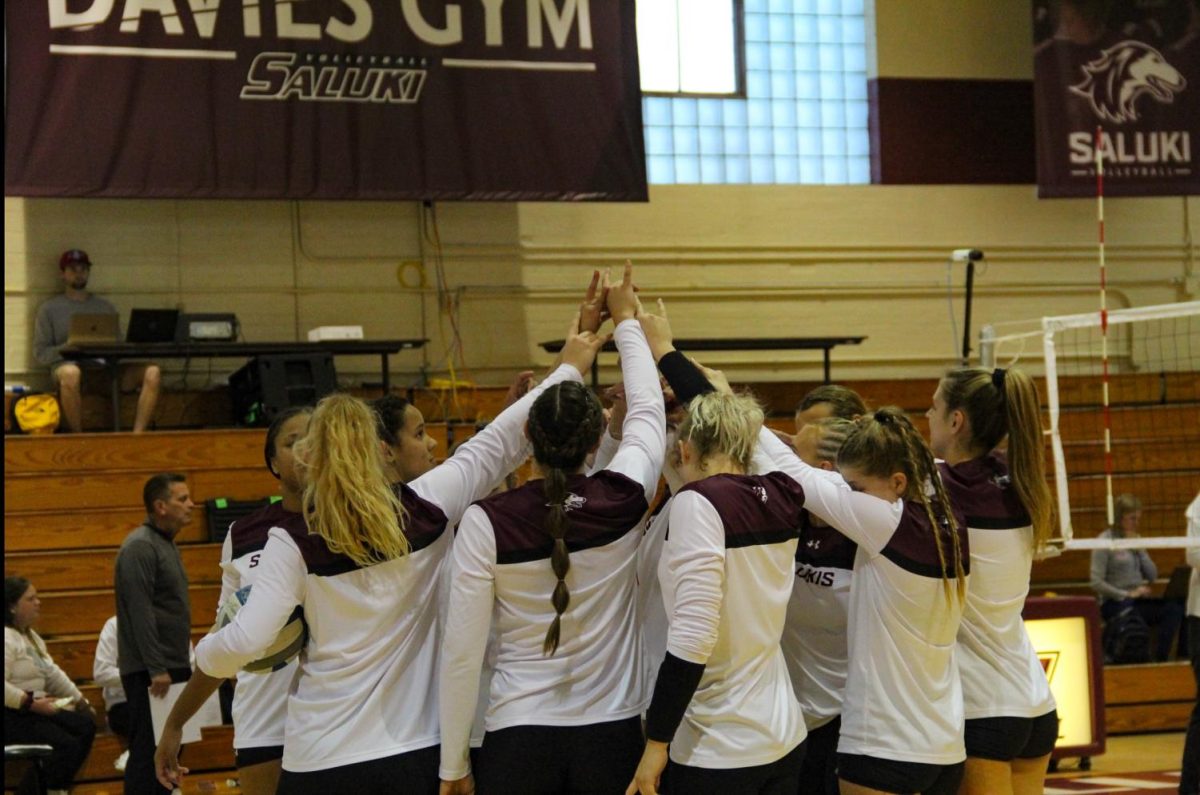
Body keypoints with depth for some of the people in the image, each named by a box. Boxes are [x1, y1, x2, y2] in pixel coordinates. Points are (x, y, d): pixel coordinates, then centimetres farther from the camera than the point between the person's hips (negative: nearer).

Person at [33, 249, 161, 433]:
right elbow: (41, 353, 5)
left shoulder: (105, 307, 22)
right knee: (70, 373, -43)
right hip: (67, 364, -3)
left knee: (153, 372, -24)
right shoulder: (49, 309, 13)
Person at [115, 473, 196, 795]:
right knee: (148, 752, -9)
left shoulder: (166, 544, 17)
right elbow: (140, 613, -20)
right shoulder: (140, 547, -14)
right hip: (149, 672, -10)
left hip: (172, 667, 10)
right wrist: (156, 669, -23)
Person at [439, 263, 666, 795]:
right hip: (612, 738, 2)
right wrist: (626, 323, 30)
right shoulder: (622, 502, -5)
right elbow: (648, 410, 16)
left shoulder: (486, 523, -10)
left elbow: (461, 653, -8)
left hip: (518, 744, -2)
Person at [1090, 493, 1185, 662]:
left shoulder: (1135, 539, 17)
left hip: (1139, 600, 7)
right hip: (1115, 604, -7)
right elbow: (1097, 583, -10)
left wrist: (1139, 550, 2)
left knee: (1175, 609, -23)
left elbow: (1152, 576, 14)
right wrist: (1128, 594, -16)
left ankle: (1160, 659, -25)